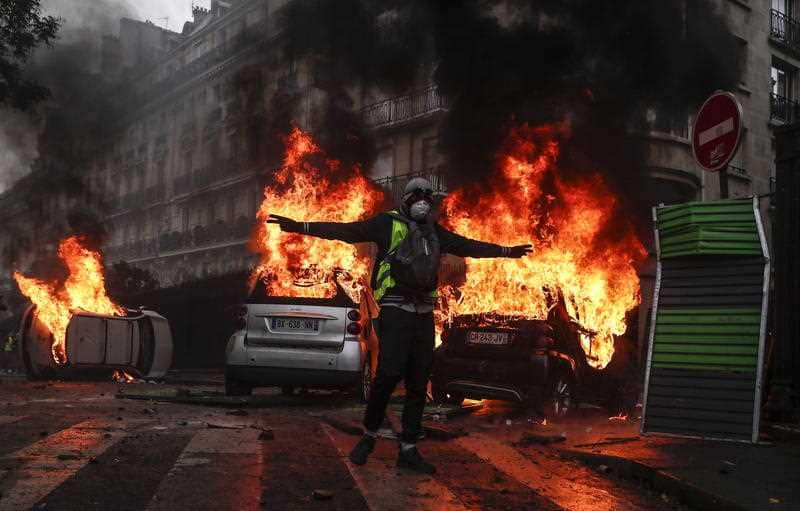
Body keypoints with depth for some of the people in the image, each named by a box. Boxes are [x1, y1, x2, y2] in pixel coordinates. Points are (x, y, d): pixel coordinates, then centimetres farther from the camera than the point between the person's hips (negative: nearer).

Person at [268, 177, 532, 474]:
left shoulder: (435, 233, 17)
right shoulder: (389, 223, -1)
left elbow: (470, 247, 30)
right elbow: (346, 231, -11)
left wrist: (507, 251, 37)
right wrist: (299, 227, -22)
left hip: (424, 313, 6)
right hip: (395, 311, -6)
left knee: (418, 384, 5)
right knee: (388, 374, -15)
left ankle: (408, 450, 11)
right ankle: (369, 436, 7)